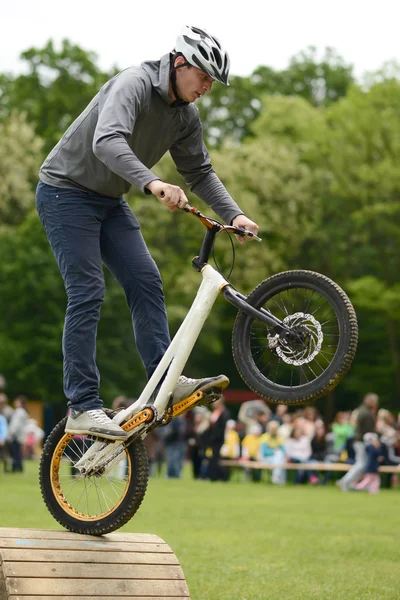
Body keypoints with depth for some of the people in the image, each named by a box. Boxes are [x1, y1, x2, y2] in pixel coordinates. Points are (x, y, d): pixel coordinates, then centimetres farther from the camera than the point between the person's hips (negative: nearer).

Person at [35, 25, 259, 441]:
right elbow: (106, 142, -42)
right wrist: (152, 183, -57)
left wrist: (234, 215, -7)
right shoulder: (134, 84, -25)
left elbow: (200, 173, 9)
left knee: (145, 281, -3)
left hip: (109, 200, 8)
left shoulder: (185, 115, 1)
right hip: (66, 191, -8)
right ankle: (82, 409, -13)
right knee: (87, 293, -14)